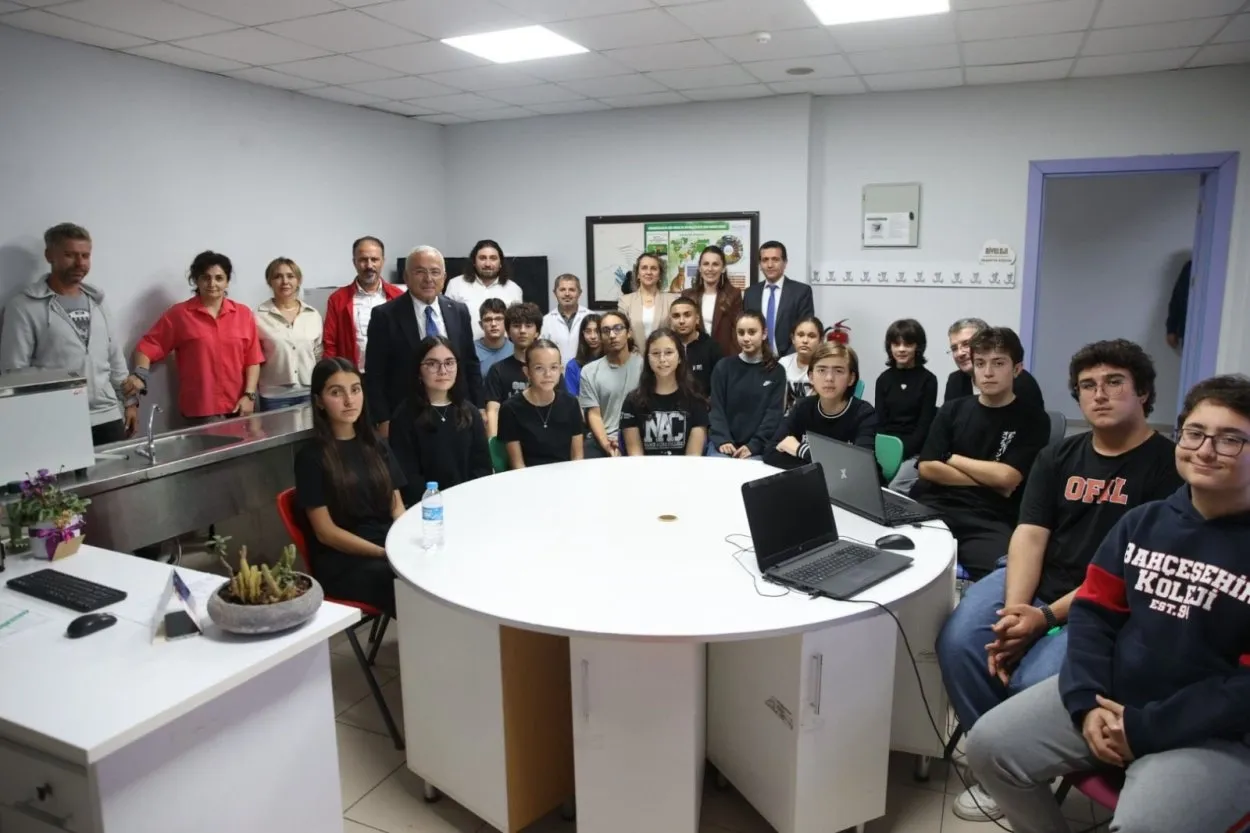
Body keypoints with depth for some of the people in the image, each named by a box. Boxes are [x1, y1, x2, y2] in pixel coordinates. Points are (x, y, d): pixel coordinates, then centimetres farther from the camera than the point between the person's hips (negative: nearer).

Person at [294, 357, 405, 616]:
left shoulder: (376, 446, 14)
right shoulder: (311, 457, -1)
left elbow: (397, 508, 11)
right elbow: (326, 531, -6)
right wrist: (387, 554, -15)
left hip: (391, 547, 5)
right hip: (342, 562, -5)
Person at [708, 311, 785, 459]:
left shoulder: (776, 372, 6)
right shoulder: (723, 367, 8)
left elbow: (774, 413, -1)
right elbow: (716, 408, 2)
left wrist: (754, 445, -14)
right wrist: (722, 440, -14)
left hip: (757, 447, -1)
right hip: (724, 443, 1)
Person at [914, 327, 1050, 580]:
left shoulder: (1033, 419, 6)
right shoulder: (952, 410, 15)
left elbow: (1005, 477, -6)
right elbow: (927, 468, 4)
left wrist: (952, 459, 5)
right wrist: (989, 482, -2)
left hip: (989, 520, -3)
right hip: (935, 508, 3)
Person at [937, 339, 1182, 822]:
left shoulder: (1168, 466, -5)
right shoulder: (1057, 458, 12)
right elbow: (1030, 535, 1)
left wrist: (1047, 616, -21)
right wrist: (1014, 608, -17)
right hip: (1032, 582, 5)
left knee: (1034, 682, -29)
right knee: (958, 642, -21)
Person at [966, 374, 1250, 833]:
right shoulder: (1143, 522, 6)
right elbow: (1094, 610, 6)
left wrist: (1147, 729, -18)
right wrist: (1087, 701, -9)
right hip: (1110, 695, 5)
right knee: (990, 744, -6)